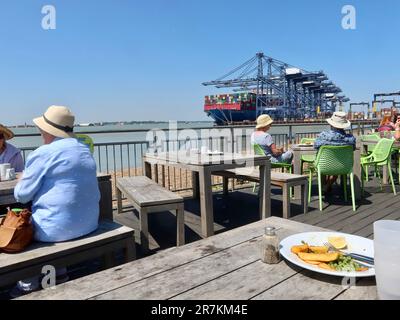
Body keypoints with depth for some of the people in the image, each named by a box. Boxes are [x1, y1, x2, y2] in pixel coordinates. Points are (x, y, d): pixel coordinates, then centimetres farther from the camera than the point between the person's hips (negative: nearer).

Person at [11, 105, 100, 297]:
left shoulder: (42, 154, -13)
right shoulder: (85, 150, 8)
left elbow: (21, 196, -6)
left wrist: (21, 179, 14)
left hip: (57, 228, -6)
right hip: (89, 224, 7)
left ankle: (28, 286, 27)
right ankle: (59, 271, 35)